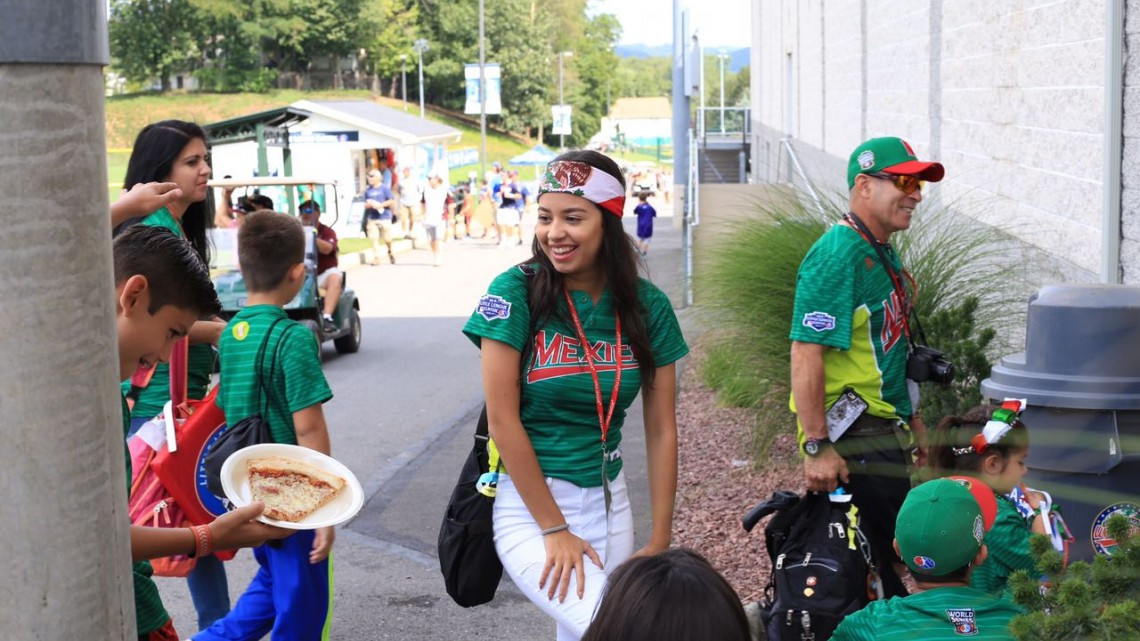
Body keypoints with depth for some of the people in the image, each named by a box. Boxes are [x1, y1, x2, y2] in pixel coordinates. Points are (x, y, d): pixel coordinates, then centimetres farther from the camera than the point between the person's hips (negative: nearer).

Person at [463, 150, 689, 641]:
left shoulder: (647, 306, -1)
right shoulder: (516, 292, -12)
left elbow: (661, 429, 2)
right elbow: (501, 418, -13)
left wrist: (659, 543, -1)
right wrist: (554, 529, -14)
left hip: (608, 501, 4)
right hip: (527, 503, -4)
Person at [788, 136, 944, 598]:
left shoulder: (882, 253, 14)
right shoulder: (838, 255, -18)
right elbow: (806, 354, -24)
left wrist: (911, 418, 25)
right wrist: (816, 447, -28)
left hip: (883, 431, 10)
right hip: (853, 437, -10)